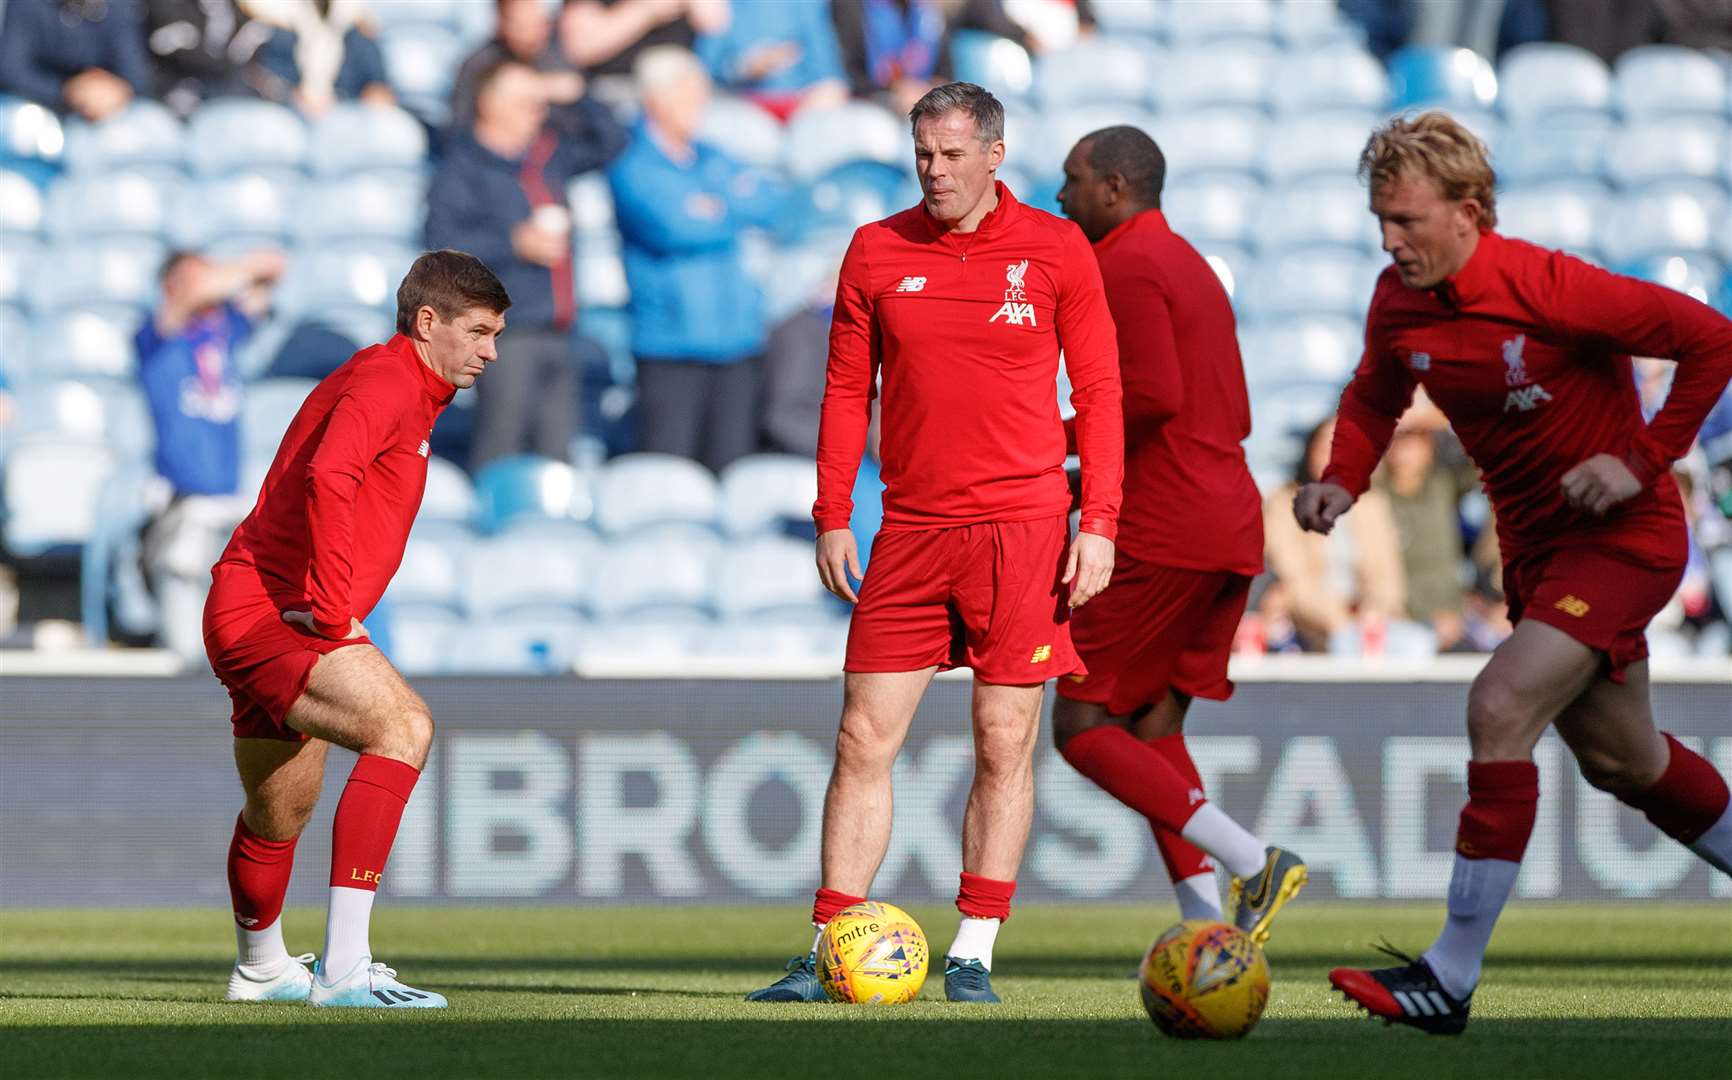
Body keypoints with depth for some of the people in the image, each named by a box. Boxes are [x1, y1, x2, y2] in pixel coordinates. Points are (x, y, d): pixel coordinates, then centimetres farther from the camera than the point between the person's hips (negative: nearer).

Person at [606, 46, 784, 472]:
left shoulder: (713, 161, 18)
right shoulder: (633, 169, -3)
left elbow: (769, 199, 6)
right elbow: (671, 228, -17)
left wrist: (719, 206, -10)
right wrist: (735, 216, 0)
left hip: (735, 340, 6)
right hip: (671, 343, -6)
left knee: (731, 466, 5)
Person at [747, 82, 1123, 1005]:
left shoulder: (1056, 250, 1)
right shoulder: (876, 252, 6)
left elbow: (1098, 393, 3)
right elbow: (846, 391, 11)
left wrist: (1098, 524, -4)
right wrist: (832, 517, 4)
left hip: (1023, 530, -2)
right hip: (910, 532, 2)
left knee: (1004, 747, -1)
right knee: (863, 741, -2)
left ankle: (973, 954, 5)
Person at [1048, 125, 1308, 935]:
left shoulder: (1127, 267, -10)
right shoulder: (1189, 266, 21)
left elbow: (1153, 397, -23)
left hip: (1162, 536, -10)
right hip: (1232, 531, 10)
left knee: (1082, 727, -4)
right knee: (1154, 729, 13)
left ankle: (1252, 863, -16)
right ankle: (1204, 928, 2)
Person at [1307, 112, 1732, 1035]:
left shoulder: (1549, 288, -25)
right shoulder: (1398, 303, -6)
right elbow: (1375, 399, 15)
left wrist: (1644, 462, -20)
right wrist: (1343, 480, -4)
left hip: (1622, 538, -8)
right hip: (1533, 545, 8)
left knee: (1500, 709, -23)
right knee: (1620, 761, 19)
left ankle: (1451, 978, -21)